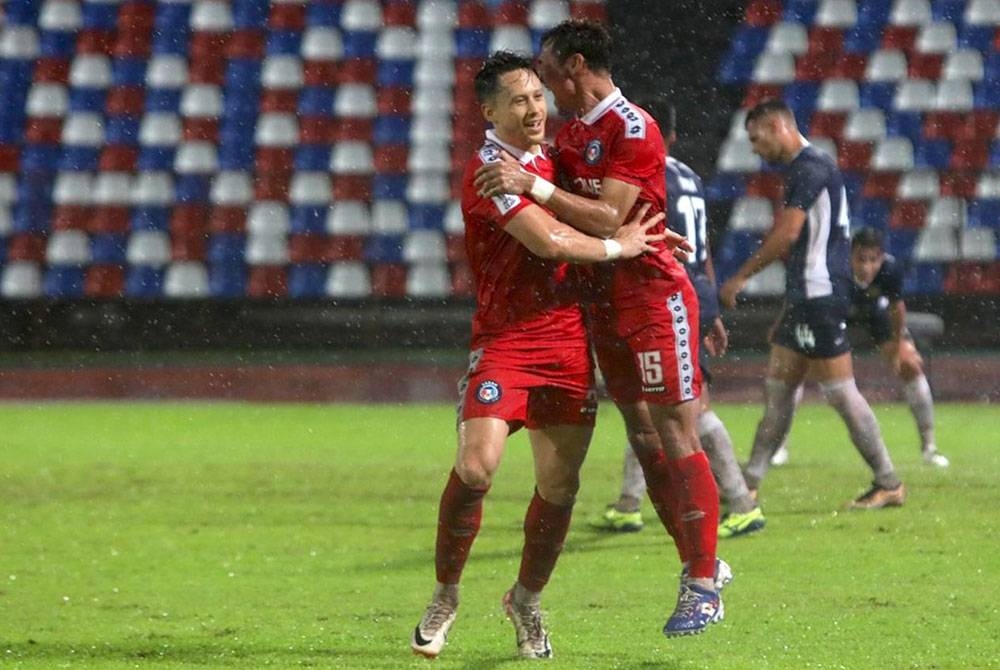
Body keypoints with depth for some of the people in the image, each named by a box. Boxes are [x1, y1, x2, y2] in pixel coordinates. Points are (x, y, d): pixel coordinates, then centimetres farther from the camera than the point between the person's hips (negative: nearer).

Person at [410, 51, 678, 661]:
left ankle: (527, 601, 24)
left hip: (570, 344, 7)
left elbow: (582, 224, 31)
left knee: (560, 485, 3)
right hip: (506, 340, -6)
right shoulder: (489, 168, -11)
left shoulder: (550, 161, 14)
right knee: (476, 467, -20)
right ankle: (445, 597, 0)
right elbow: (550, 242, -20)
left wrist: (643, 237, 12)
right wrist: (617, 247, -4)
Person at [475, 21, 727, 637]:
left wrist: (534, 187, -25)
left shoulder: (633, 129, -14)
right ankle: (701, 564, 19)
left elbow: (607, 219, -22)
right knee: (645, 442, 10)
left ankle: (704, 586, -3)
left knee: (677, 438, -6)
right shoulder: (569, 132, 13)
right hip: (603, 302, 9)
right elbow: (564, 214, 16)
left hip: (654, 297, -9)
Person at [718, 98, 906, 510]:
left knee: (840, 390, -7)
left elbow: (787, 234, -20)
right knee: (777, 388, 10)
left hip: (820, 297, -11)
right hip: (806, 298, 11)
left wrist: (740, 278, -11)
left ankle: (889, 485, -1)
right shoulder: (803, 168, 19)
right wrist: (791, 309, 25)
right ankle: (748, 485, 12)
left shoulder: (810, 168, -14)